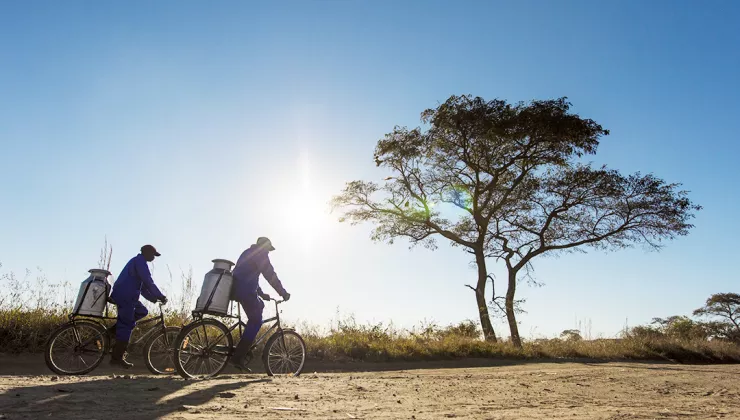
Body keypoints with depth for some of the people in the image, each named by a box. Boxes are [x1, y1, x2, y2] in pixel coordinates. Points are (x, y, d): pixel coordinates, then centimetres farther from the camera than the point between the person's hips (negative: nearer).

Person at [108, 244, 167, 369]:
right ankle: (117, 358, -1)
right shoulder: (140, 261, -10)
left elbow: (143, 286, 22)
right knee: (126, 326, -6)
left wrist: (154, 298, 15)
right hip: (125, 296, -10)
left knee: (142, 312, 17)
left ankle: (115, 330, 13)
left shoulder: (137, 262, 22)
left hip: (124, 296, 10)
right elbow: (148, 282, -18)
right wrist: (161, 296, -14)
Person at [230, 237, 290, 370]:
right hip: (245, 290, -10)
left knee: (259, 306, 25)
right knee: (256, 321, -5)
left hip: (236, 289, 10)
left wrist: (261, 294, 32)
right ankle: (238, 357, -13)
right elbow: (270, 275, -9)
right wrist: (283, 292, -5)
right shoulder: (260, 254, -1)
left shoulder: (248, 253, 28)